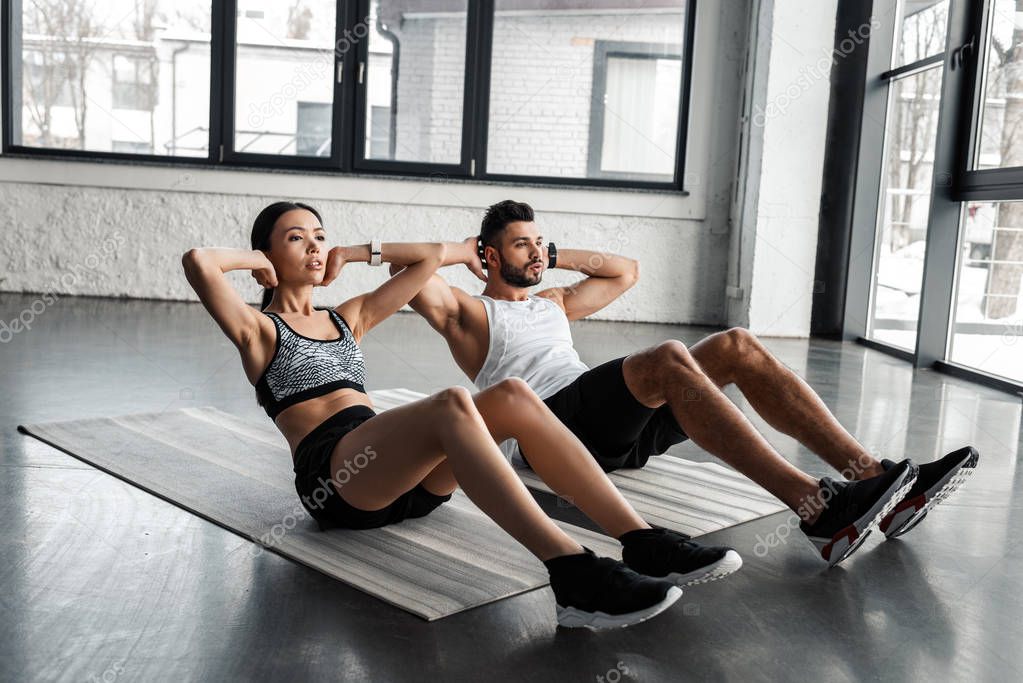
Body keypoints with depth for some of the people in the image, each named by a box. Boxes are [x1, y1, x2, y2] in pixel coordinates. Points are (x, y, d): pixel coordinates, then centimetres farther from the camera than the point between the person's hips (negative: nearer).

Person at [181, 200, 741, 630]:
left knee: (512, 395, -21)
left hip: (409, 480, 6)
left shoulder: (347, 319, 28)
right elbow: (197, 262, -8)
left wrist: (354, 253, 28)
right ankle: (575, 576, -51)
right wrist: (260, 263, 8)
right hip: (334, 478, -6)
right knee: (451, 405, -35)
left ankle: (640, 542, -30)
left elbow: (431, 257, 29)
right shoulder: (259, 331, 12)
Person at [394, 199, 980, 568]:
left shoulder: (553, 303, 33)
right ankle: (818, 509, -45)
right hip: (552, 426, -7)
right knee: (668, 359, -35)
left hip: (618, 425, 8)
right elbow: (406, 267, -2)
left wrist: (556, 255, 32)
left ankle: (876, 479, -22)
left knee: (738, 346, -13)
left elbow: (627, 271, 38)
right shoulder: (470, 313, 13)